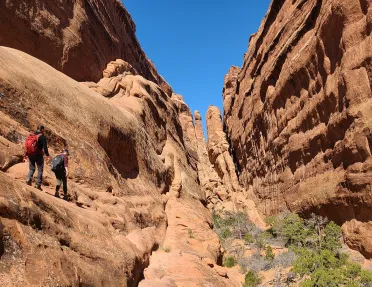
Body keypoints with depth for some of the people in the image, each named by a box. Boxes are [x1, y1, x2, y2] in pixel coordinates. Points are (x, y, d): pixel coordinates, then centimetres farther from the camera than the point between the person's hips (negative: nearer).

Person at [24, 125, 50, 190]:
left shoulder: (31, 135, 13)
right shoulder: (42, 137, -7)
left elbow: (27, 145, 16)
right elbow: (45, 147, -16)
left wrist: (25, 155, 20)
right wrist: (47, 155, -17)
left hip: (30, 154, 6)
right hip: (38, 155, -6)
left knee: (32, 168, 16)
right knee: (40, 169, 3)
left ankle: (29, 179, -8)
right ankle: (38, 184, -2)